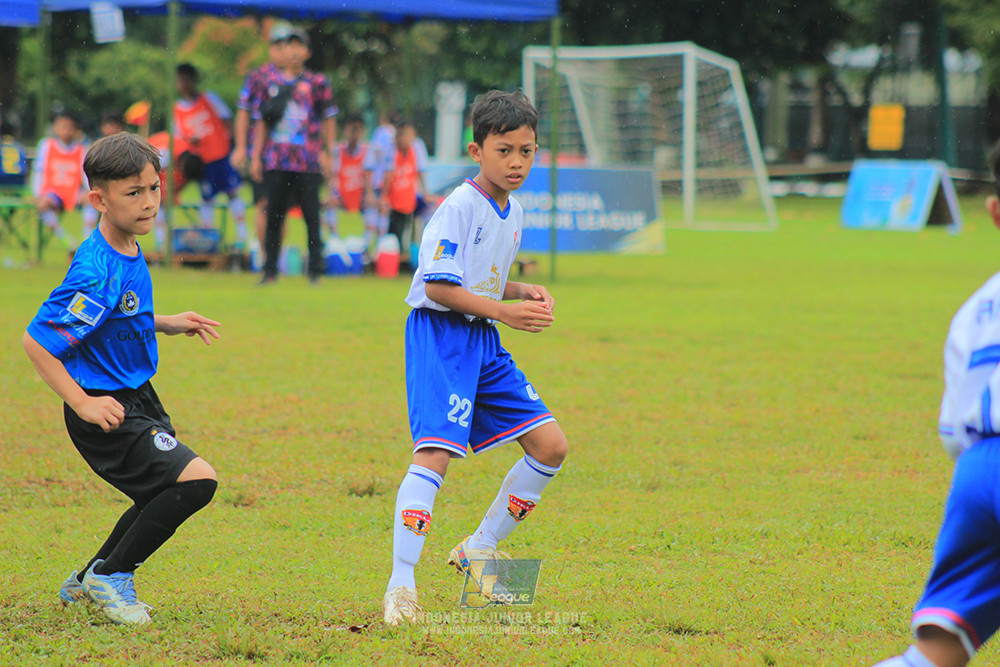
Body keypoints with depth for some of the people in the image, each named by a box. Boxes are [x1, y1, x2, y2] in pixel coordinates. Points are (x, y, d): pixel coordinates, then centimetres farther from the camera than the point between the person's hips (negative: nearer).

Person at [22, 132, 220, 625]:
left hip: (137, 399, 10)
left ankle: (86, 583, 38)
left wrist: (167, 324, 10)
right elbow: (37, 341, -25)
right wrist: (82, 403, -25)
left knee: (164, 499, 25)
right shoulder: (99, 272, -26)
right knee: (196, 480, -18)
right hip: (106, 412, -10)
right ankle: (111, 576, -2)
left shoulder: (129, 251, 3)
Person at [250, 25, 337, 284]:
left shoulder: (318, 83, 7)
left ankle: (316, 269, 2)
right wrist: (256, 157, 8)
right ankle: (270, 270, 6)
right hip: (276, 161, 2)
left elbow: (329, 120, 9)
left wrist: (328, 154, 2)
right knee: (273, 214, 1)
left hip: (308, 162, -2)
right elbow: (261, 122, 13)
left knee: (311, 214, -3)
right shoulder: (271, 82, 11)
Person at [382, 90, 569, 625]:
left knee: (551, 446, 5)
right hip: (440, 336, -9)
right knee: (436, 451, -22)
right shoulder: (459, 207, -15)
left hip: (483, 340, 9)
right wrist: (505, 311, -22)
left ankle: (479, 550, 18)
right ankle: (399, 587, -23)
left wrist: (525, 293, 5)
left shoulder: (513, 213, 13)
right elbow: (439, 286, -20)